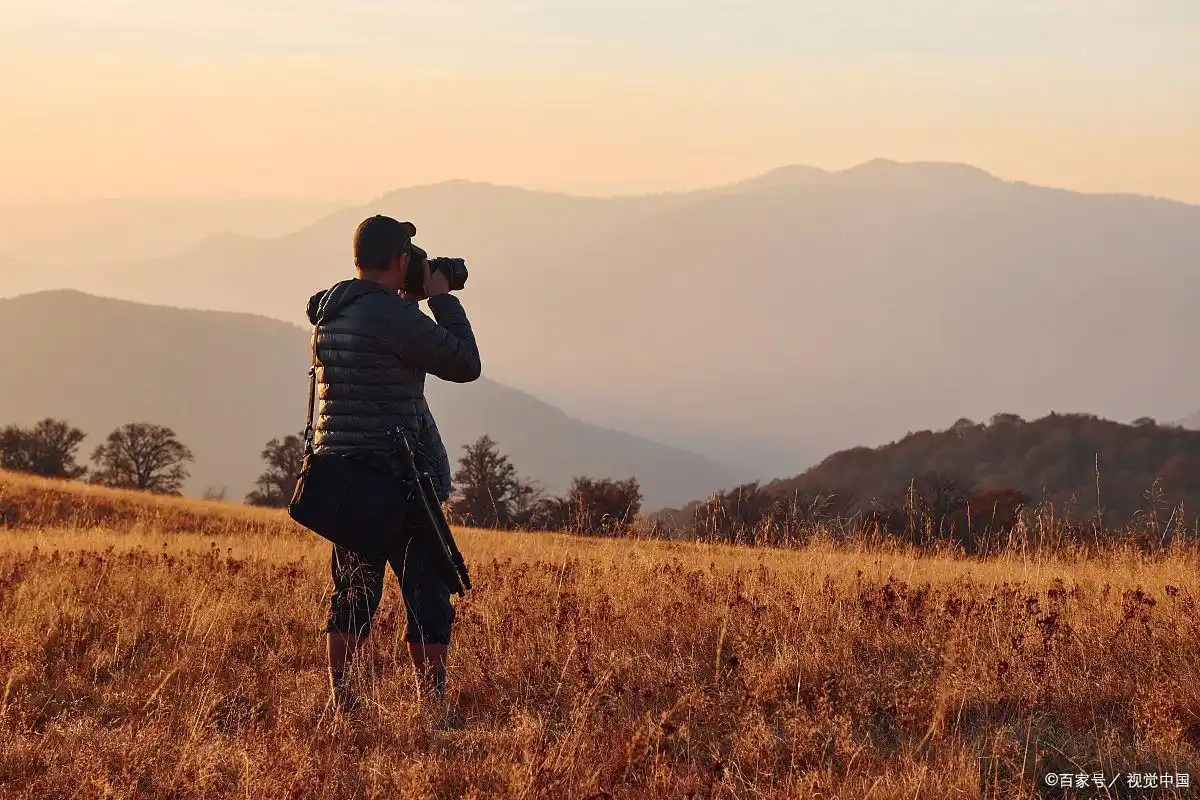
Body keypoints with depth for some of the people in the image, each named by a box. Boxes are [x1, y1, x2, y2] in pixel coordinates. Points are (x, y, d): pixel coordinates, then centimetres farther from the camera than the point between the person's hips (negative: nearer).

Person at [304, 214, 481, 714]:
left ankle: (339, 699, 11)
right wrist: (442, 298, 0)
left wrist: (410, 301, 20)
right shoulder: (395, 316, -16)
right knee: (427, 595, 1)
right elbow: (465, 365, -9)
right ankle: (431, 702, 0)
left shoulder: (328, 312, 9)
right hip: (397, 476, -7)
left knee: (352, 593, 14)